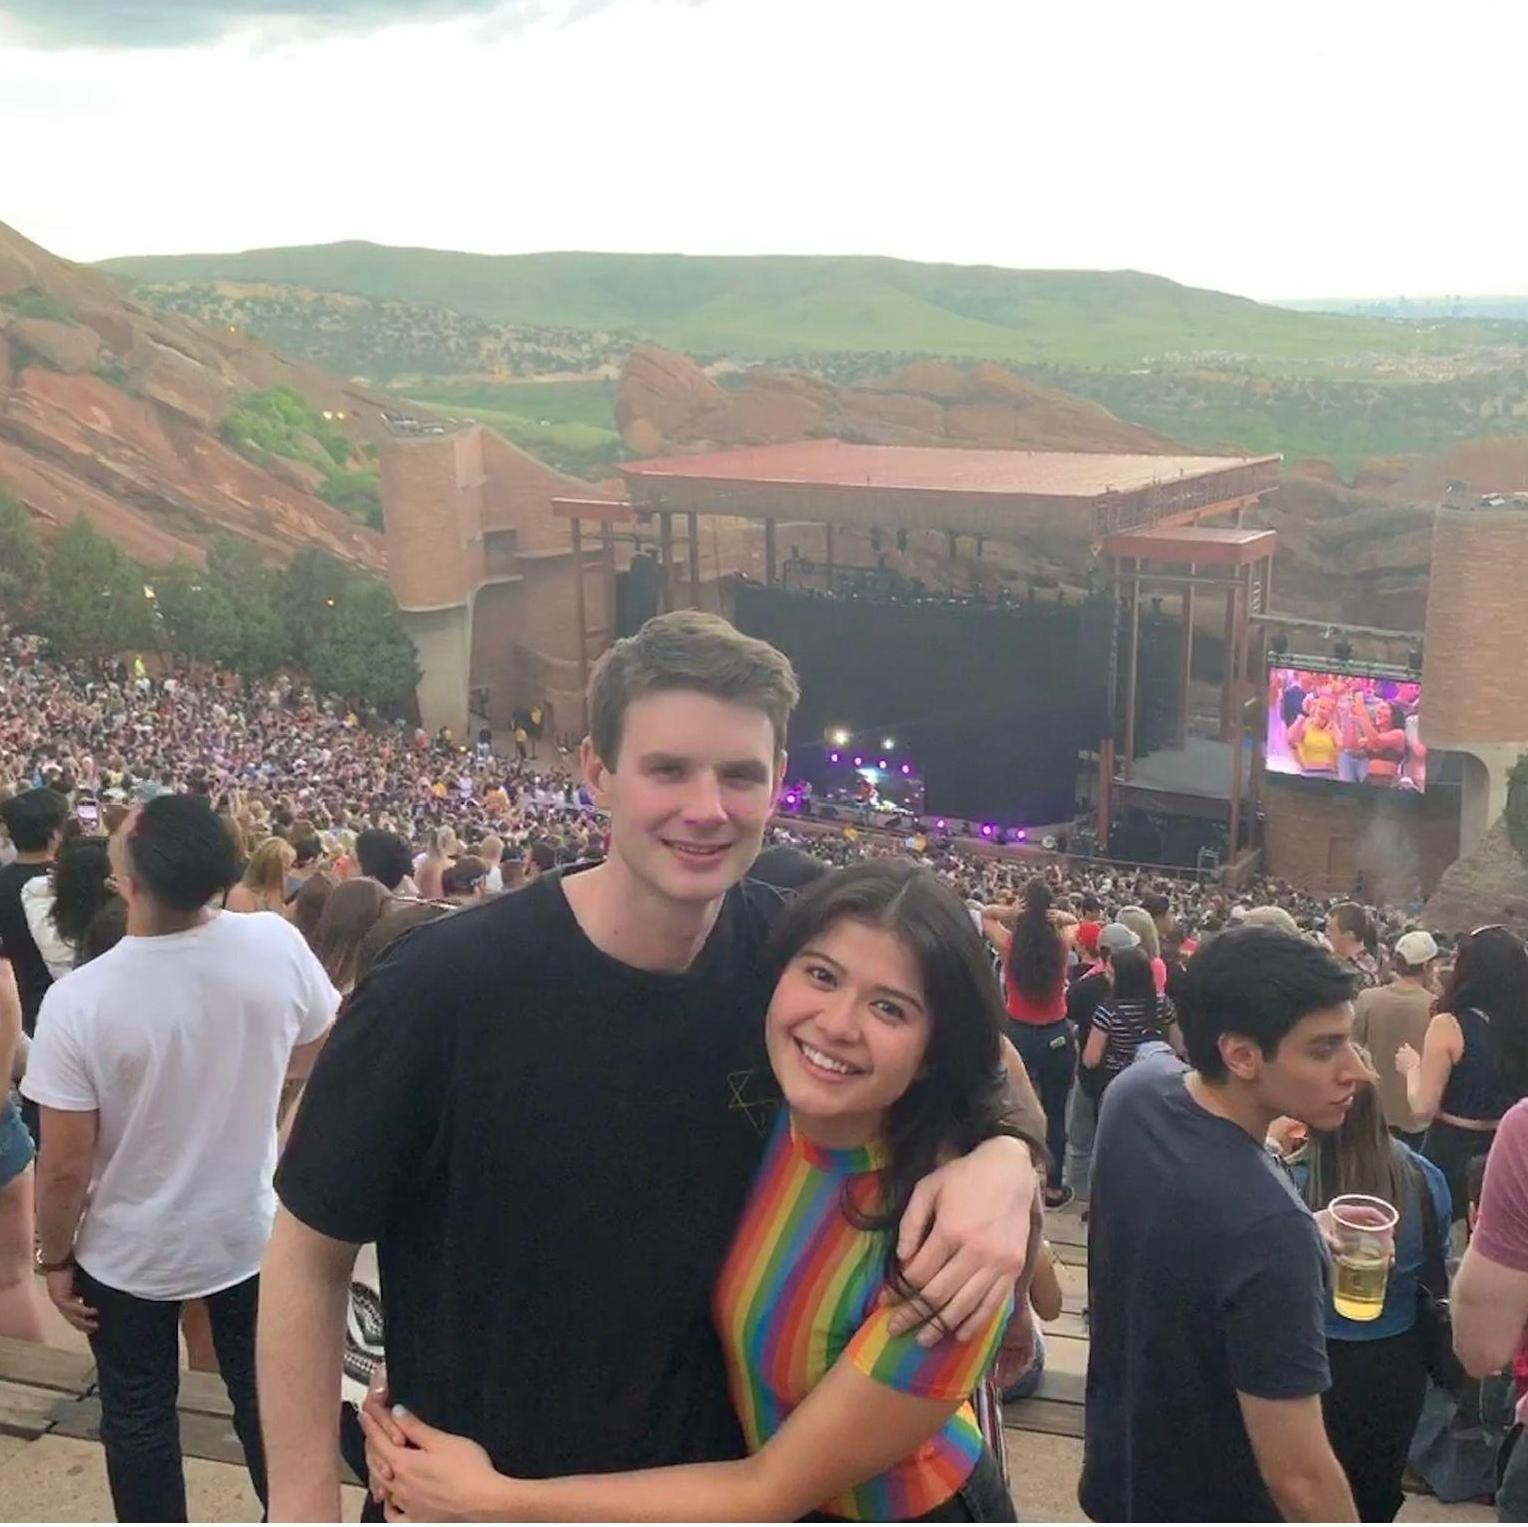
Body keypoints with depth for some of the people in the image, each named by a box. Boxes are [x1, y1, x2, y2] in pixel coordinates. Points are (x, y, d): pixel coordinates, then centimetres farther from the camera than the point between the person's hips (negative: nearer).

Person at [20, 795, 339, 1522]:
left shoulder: (78, 999, -28)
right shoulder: (277, 944, -22)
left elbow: (65, 1166, -19)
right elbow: (315, 1053, -2)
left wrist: (54, 1257, -2)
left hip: (130, 1253, -2)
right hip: (252, 1230, 2)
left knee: (138, 1418, 21)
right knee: (268, 1401, 24)